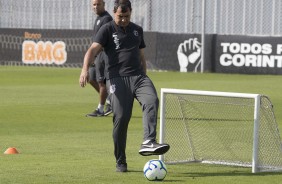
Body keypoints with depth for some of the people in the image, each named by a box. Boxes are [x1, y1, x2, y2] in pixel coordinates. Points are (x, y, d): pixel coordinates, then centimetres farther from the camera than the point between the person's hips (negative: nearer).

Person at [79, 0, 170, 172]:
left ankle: (148, 142, -37)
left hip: (138, 76, 4)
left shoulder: (137, 30, 19)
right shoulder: (107, 29, 3)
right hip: (118, 79, -4)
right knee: (121, 118, -9)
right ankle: (120, 162, 5)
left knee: (152, 100, -26)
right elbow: (93, 49, -11)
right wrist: (85, 69, -28)